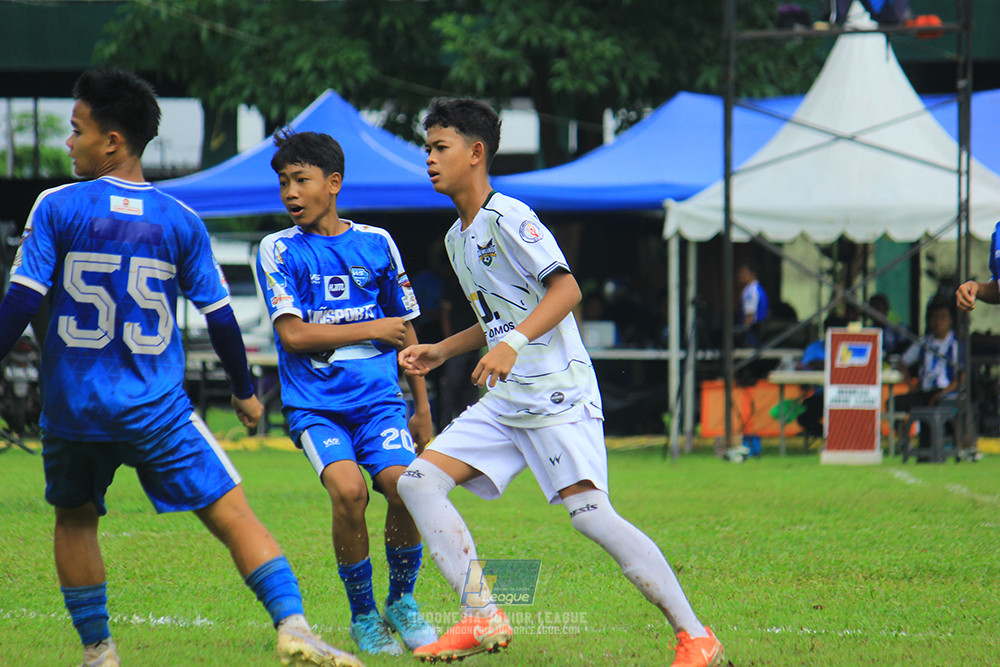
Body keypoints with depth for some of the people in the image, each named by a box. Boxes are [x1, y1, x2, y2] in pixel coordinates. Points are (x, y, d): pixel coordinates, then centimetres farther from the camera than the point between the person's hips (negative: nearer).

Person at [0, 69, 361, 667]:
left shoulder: (57, 209, -3)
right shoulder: (180, 221, 2)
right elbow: (220, 318, 5)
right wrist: (245, 391, 18)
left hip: (73, 409, 0)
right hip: (156, 410, 0)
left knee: (75, 518, 22)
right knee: (233, 514, -3)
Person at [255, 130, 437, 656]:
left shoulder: (376, 243, 10)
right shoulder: (279, 251, 2)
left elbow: (404, 331, 19)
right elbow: (293, 334, -7)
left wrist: (422, 409, 20)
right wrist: (372, 329, -4)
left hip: (379, 398, 2)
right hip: (314, 404, -2)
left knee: (403, 484, -24)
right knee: (348, 489, -27)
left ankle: (402, 600, 3)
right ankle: (363, 616, -6)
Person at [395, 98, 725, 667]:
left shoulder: (507, 217, -10)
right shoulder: (457, 238, 19)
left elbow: (566, 289, -20)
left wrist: (512, 343, -31)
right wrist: (441, 351, 24)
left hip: (557, 391, -9)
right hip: (505, 402, 9)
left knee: (590, 513, -19)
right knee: (419, 482, -3)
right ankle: (483, 619, -7)